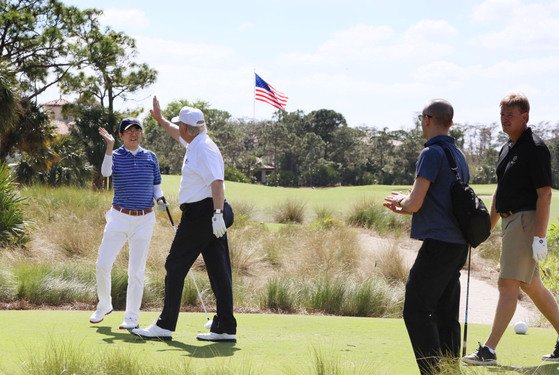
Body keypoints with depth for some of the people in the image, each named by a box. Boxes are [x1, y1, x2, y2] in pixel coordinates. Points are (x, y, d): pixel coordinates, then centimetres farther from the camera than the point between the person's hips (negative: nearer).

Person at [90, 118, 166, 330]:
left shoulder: (150, 157, 7)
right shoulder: (115, 155, -1)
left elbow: (156, 184, 16)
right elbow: (105, 173, -23)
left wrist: (159, 199, -5)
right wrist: (109, 146, -36)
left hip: (144, 219, 1)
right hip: (119, 217, -1)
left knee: (136, 271, 3)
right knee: (102, 264, -2)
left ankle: (132, 317, 10)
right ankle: (104, 305, 21)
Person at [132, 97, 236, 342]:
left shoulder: (204, 148, -14)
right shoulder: (196, 143, 17)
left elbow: (217, 182, -24)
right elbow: (178, 135, 40)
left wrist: (217, 214, -31)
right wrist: (160, 119, 46)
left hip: (200, 213, -10)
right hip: (212, 214, 10)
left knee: (176, 266, -3)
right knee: (218, 270, 6)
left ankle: (165, 326, -1)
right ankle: (226, 328, 5)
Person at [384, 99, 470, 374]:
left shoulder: (432, 153, -12)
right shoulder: (458, 155, 16)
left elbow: (415, 204, -16)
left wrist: (401, 200, 7)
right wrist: (404, 207, 25)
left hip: (438, 244, -9)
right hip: (458, 245, 9)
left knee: (416, 311, -6)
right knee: (446, 315, 11)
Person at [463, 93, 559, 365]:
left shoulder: (535, 148, -13)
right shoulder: (506, 149, 15)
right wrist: (487, 228, 21)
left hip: (526, 220, -10)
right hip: (510, 220, 10)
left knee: (508, 284, -11)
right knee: (531, 286, 14)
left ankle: (489, 351, -11)